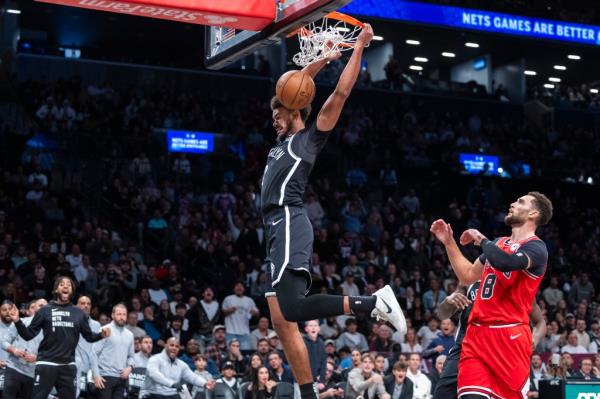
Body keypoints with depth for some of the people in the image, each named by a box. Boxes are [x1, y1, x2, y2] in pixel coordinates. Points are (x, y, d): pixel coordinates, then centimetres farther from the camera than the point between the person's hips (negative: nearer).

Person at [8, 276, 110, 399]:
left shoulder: (78, 313, 8)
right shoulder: (45, 311, 2)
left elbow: (89, 336, 12)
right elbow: (28, 335, 0)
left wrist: (101, 335, -8)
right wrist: (17, 321, -15)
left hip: (68, 365, 3)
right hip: (46, 364, -3)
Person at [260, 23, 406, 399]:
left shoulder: (310, 136, 7)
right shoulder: (285, 140, 28)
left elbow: (340, 94, 0)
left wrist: (360, 46, 3)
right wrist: (323, 60, 34)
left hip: (289, 223, -9)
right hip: (279, 227, 9)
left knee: (289, 309, -24)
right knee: (282, 321, 2)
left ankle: (374, 302, -16)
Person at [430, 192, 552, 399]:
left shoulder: (536, 248, -6)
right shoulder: (499, 243, 19)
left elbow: (504, 262, -28)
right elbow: (467, 276, 28)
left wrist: (481, 239, -10)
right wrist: (449, 242, 20)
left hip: (510, 336, -6)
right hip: (477, 334, 6)